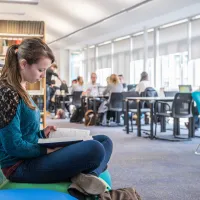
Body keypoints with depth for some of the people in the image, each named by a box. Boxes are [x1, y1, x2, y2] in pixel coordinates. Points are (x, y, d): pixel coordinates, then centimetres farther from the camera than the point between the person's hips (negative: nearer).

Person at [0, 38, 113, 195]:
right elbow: (13, 146, -20)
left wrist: (42, 133, 3)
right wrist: (49, 149, -14)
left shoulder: (20, 91, 12)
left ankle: (88, 176, -19)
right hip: (20, 166, -10)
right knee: (94, 149, -30)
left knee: (104, 141, 6)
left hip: (33, 156, 10)